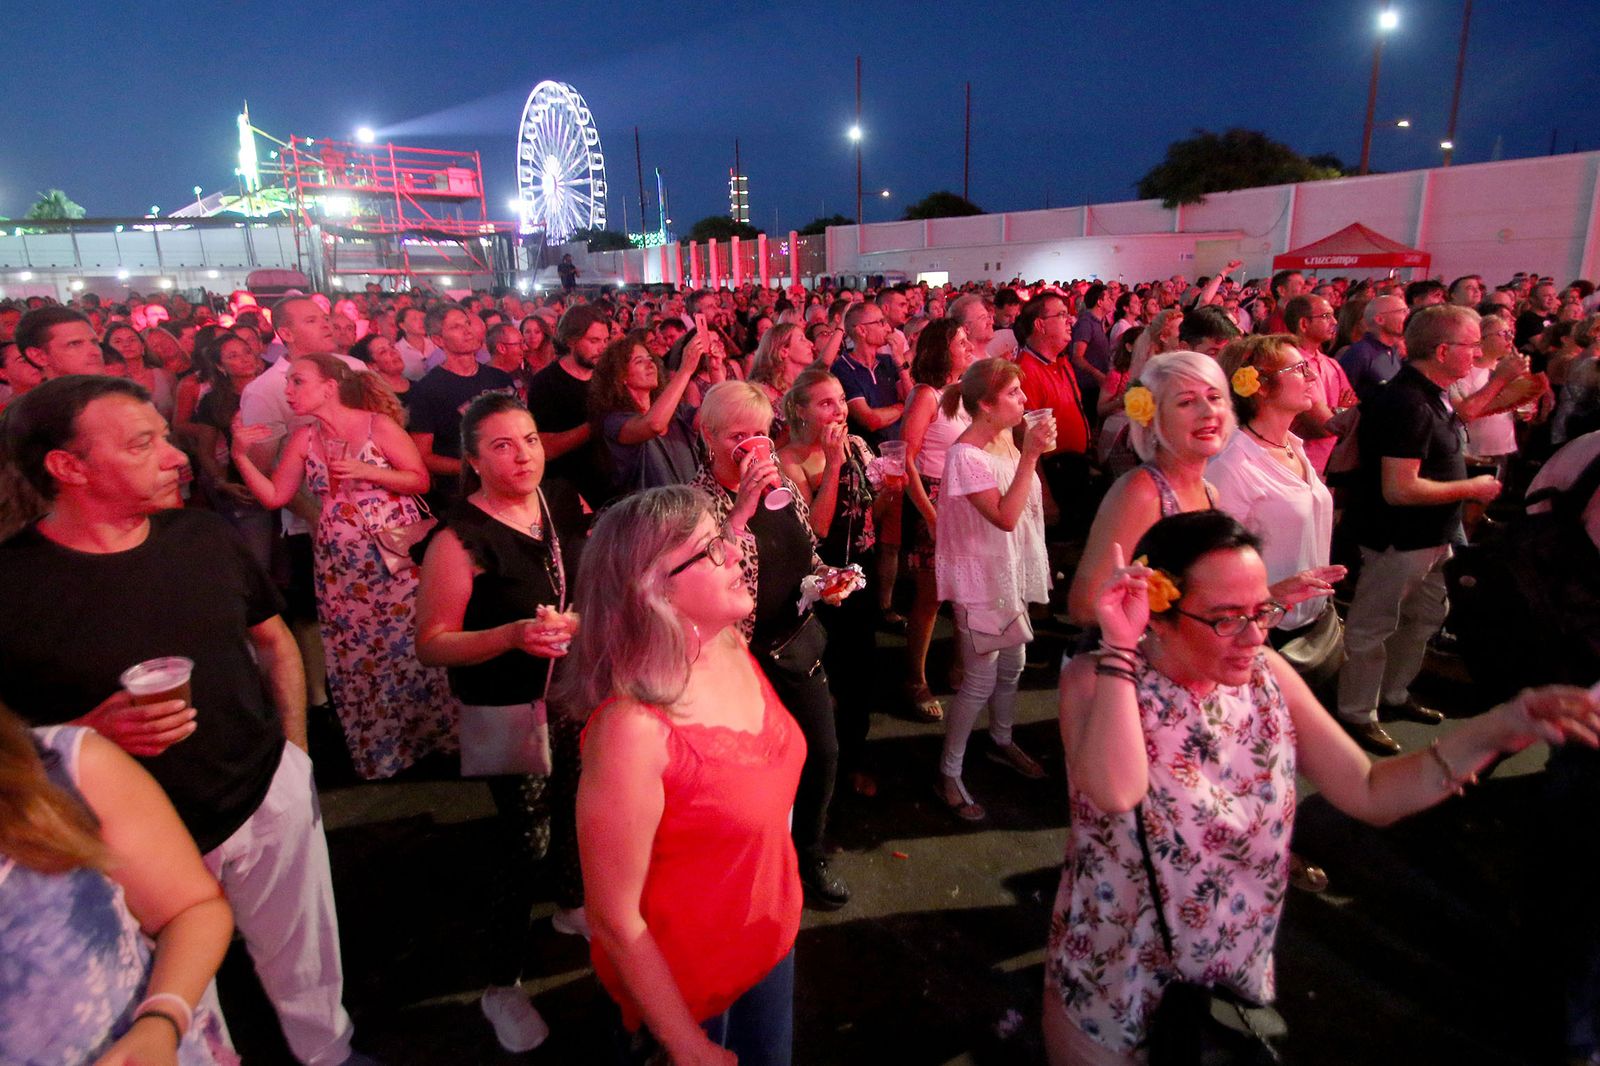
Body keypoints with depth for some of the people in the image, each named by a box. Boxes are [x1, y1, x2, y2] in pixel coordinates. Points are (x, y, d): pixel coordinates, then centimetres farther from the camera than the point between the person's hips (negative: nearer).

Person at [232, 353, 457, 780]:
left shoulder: (378, 424, -7)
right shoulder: (303, 439, 6)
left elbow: (421, 480, -8)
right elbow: (274, 496, 6)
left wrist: (364, 470, -17)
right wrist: (241, 456, -4)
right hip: (341, 562, 4)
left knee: (410, 643, 2)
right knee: (355, 652, 9)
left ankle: (431, 730, 20)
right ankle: (378, 749, 26)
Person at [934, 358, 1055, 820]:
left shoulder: (1006, 440, 2)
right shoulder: (965, 456, -23)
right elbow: (1005, 516, -31)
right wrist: (1029, 456, -31)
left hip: (1011, 572, 8)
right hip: (980, 579, -8)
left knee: (1011, 667, 21)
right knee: (980, 681, -2)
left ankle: (1001, 741, 44)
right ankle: (949, 773, 14)